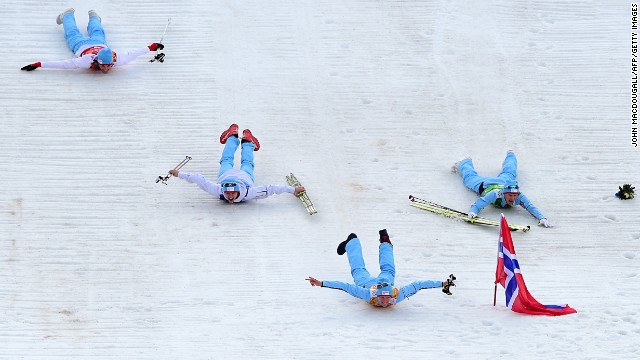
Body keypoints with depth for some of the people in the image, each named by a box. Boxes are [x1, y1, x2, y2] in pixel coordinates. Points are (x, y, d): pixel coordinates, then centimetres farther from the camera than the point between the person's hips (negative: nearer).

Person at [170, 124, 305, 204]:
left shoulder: (248, 192, -48)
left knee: (247, 163, 33)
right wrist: (179, 173, -37)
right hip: (226, 174, 1)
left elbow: (271, 189, -46)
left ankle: (247, 140, 58)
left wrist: (293, 190, -46)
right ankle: (233, 135, 58)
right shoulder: (218, 190, -46)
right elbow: (198, 178, -41)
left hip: (245, 176, -1)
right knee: (226, 161, 33)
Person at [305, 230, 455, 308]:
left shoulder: (398, 294, -44)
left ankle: (385, 241, 58)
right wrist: (320, 283, -56)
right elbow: (345, 286, -49)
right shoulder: (369, 294, -47)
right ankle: (352, 241, 55)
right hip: (366, 282, -1)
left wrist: (443, 284, -41)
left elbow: (418, 285, -40)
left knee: (388, 270, 33)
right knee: (358, 269, 28)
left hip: (386, 280, 1)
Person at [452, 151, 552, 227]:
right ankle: (464, 163, 60)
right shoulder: (495, 194, -50)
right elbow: (477, 205, -52)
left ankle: (510, 155, 68)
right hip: (484, 185, -3)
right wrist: (472, 212, -74)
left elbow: (531, 207, -51)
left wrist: (542, 218, -69)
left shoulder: (519, 196, -45)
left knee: (508, 174, 38)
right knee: (470, 176, 30)